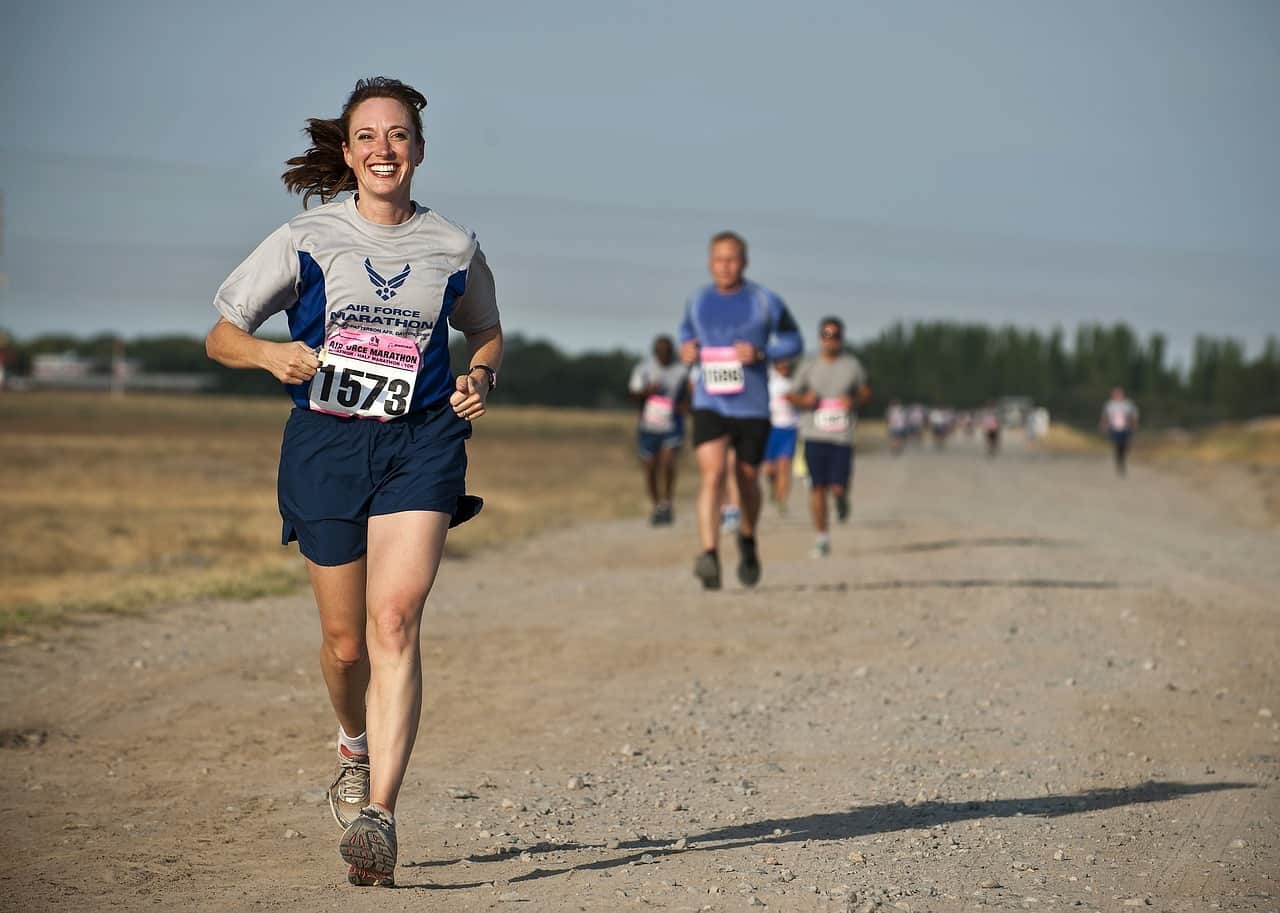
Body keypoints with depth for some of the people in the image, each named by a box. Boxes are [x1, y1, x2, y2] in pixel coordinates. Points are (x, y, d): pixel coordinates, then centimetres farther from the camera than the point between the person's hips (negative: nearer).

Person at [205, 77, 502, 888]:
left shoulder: (453, 247, 6)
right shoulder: (306, 241, 3)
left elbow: (488, 335, 23)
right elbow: (220, 337, 7)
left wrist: (481, 380, 0)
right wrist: (271, 355, -15)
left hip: (421, 441, -1)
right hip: (326, 442, 1)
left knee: (395, 618, -19)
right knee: (346, 640, 7)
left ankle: (379, 815, -24)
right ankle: (357, 750, 40)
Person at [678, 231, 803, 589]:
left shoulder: (765, 302, -3)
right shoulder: (698, 301, 6)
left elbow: (793, 341, 5)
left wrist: (761, 352, -13)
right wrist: (686, 347, 3)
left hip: (753, 407, -1)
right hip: (709, 405, 1)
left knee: (747, 480, 12)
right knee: (711, 474, -19)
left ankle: (747, 540, 42)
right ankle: (710, 556, -29)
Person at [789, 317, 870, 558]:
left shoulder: (852, 365, 4)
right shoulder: (809, 367, 5)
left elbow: (866, 393, 13)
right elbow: (794, 395, 14)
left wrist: (855, 401, -9)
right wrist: (804, 400, -8)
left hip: (842, 437, -1)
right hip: (815, 436, 1)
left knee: (838, 488, -8)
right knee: (817, 488, -3)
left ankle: (841, 497, 30)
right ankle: (822, 538, 8)